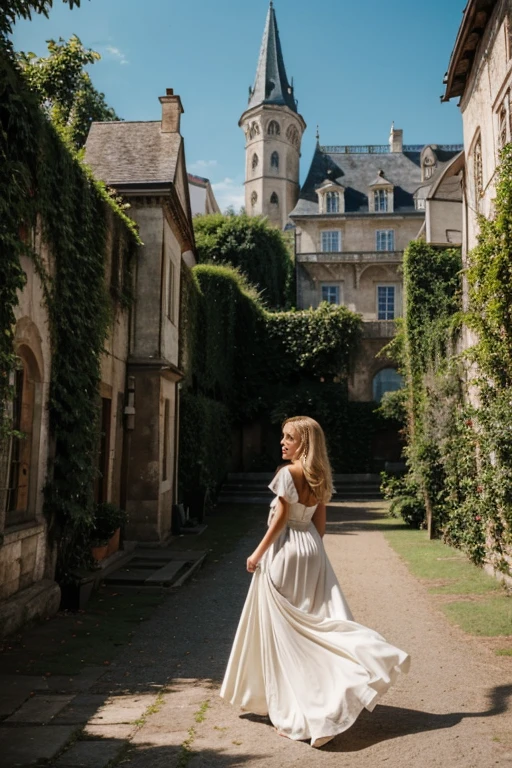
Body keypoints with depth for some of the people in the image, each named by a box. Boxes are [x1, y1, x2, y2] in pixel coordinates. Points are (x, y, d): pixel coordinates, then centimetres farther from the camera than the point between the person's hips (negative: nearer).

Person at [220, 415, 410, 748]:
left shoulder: (289, 472, -17)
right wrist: (313, 549, 19)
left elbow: (280, 519, -16)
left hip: (285, 552, -7)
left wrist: (258, 553, -9)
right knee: (315, 620, 16)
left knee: (283, 627, 6)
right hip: (312, 551, 7)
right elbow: (320, 520, 10)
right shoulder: (321, 476, 6)